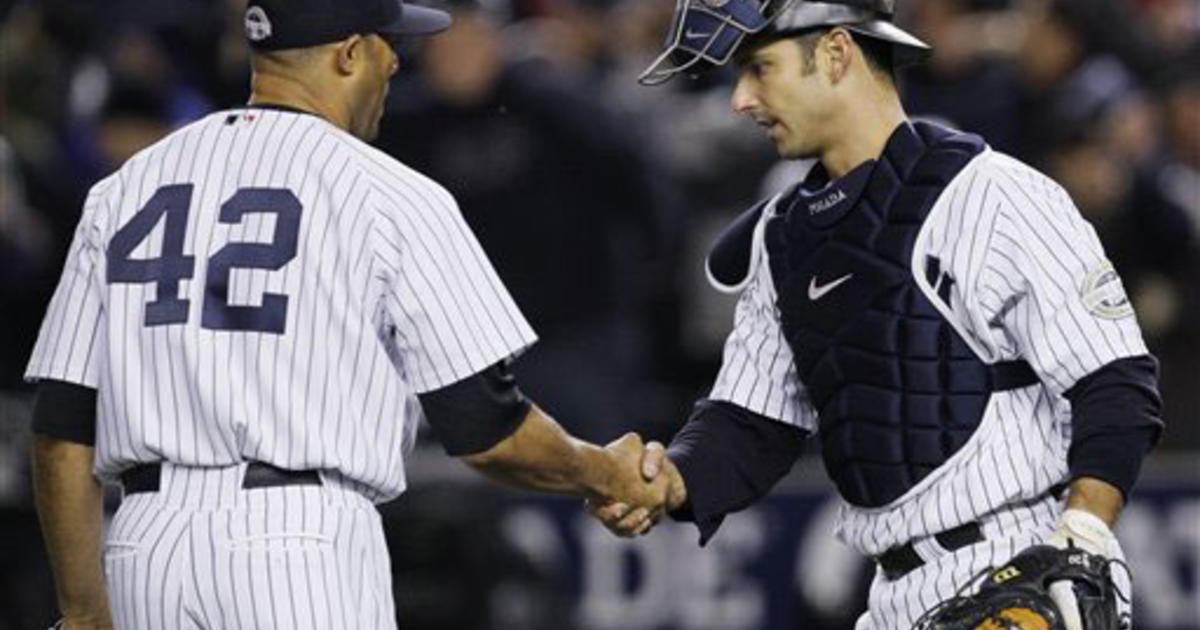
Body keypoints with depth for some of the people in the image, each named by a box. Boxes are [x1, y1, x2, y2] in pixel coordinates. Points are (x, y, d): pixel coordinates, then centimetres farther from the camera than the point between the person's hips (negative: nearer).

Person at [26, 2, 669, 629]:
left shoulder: (124, 191, 14)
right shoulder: (392, 198, 0)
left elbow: (62, 431, 12)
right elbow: (485, 431, -1)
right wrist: (605, 474, 18)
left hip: (143, 547, 5)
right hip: (306, 547, -5)